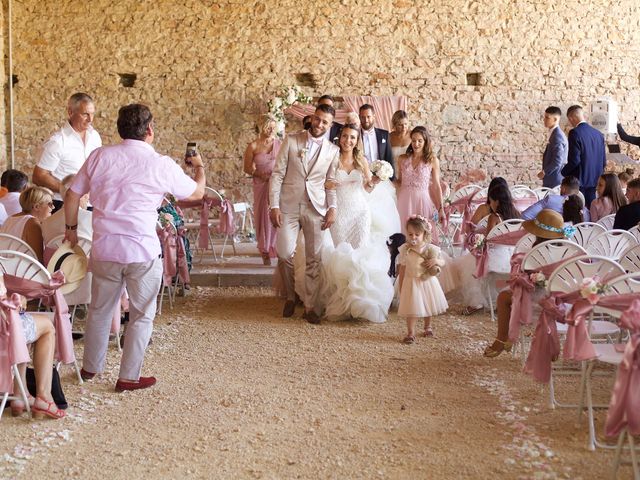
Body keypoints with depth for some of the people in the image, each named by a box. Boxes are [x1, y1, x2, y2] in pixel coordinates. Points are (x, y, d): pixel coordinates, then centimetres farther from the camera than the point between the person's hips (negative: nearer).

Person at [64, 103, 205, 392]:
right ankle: (128, 377, 15)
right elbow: (197, 193, 8)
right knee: (142, 316, 10)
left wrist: (71, 228, 24)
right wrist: (199, 167, 28)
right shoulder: (161, 165, -6)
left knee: (100, 309, 19)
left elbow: (72, 196, 8)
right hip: (143, 252, -4)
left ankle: (90, 368, 34)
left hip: (104, 249, 4)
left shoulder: (100, 157, 2)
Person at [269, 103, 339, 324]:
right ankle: (290, 296, 15)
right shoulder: (291, 140, 2)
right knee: (284, 253, -10)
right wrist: (274, 206, -6)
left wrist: (332, 208, -2)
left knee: (314, 259, 2)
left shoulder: (333, 150, 7)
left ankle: (311, 307, 13)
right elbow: (277, 174, 0)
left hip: (316, 208, 1)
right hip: (288, 206, -1)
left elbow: (331, 182, 11)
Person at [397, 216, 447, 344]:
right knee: (411, 308, -3)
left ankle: (428, 327, 42)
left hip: (427, 282, 2)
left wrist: (436, 261, -23)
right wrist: (401, 288, 1)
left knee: (428, 306, 18)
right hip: (411, 283, -2)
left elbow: (442, 262, 2)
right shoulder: (405, 250, -10)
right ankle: (411, 333, 9)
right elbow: (402, 270, -2)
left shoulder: (431, 249, -10)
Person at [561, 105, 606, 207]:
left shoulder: (575, 133, -13)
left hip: (579, 181, -6)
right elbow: (604, 161, 9)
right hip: (594, 181, 7)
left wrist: (563, 172, -2)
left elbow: (574, 160, -18)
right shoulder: (598, 134, 7)